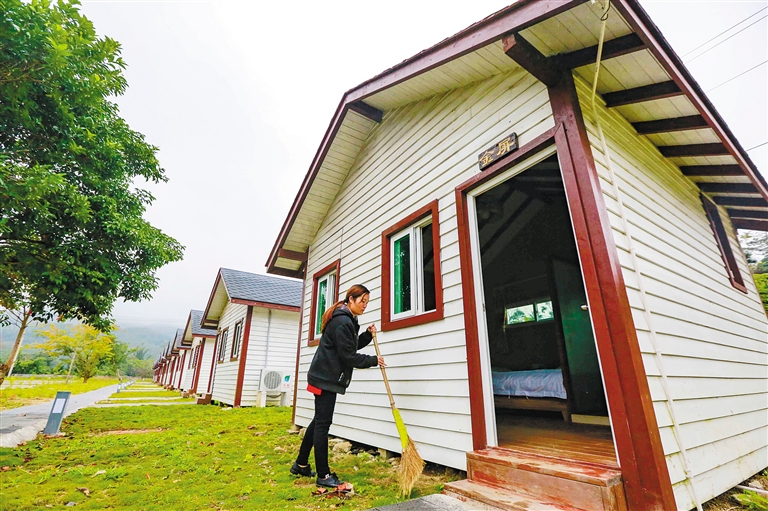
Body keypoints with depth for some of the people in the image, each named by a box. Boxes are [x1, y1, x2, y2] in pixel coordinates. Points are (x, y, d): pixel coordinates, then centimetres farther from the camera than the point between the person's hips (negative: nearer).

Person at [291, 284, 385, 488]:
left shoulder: (346, 320, 14)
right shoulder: (342, 322, -20)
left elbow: (351, 346, 18)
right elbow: (348, 356, -19)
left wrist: (368, 334, 4)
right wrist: (373, 360, -9)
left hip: (324, 377, 11)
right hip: (326, 378, -11)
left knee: (319, 420, 17)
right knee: (323, 423, -2)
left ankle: (301, 464, 30)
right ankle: (323, 475, 8)